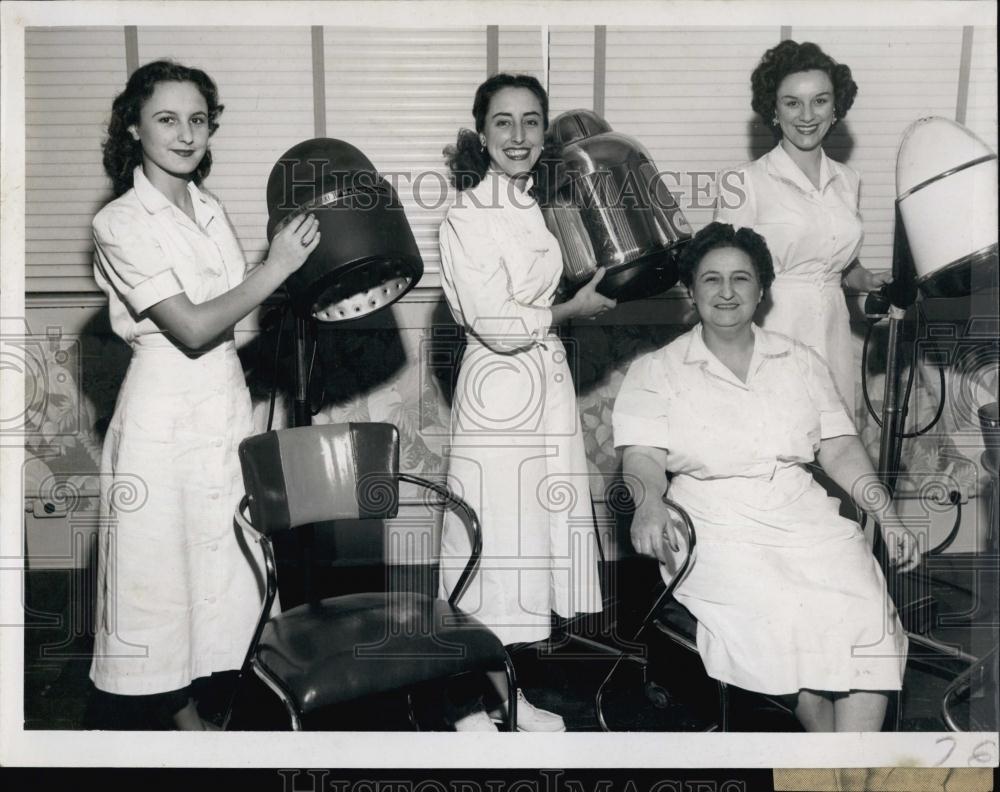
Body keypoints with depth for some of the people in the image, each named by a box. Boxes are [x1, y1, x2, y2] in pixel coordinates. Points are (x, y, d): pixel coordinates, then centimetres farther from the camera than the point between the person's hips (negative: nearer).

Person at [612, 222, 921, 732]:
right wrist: (650, 506, -24)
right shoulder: (655, 370, 8)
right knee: (782, 613, -29)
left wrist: (888, 517, 0)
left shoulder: (801, 363, 18)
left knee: (868, 610, -24)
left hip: (805, 516, 3)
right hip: (716, 530, -3)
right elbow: (642, 456, -2)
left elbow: (839, 448, 13)